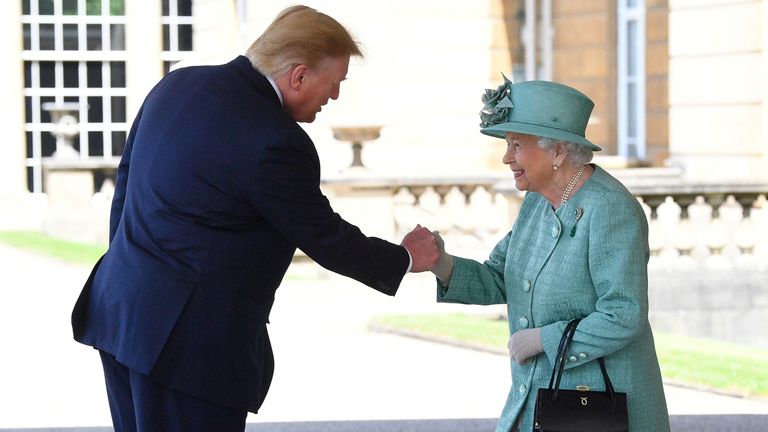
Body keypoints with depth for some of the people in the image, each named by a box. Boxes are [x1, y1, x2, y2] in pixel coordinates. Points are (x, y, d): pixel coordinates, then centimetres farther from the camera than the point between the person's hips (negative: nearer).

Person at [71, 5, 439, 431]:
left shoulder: (176, 84, 6)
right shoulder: (276, 144, -19)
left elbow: (127, 179, 15)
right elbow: (325, 239, -8)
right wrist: (405, 258, 8)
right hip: (186, 343, -9)